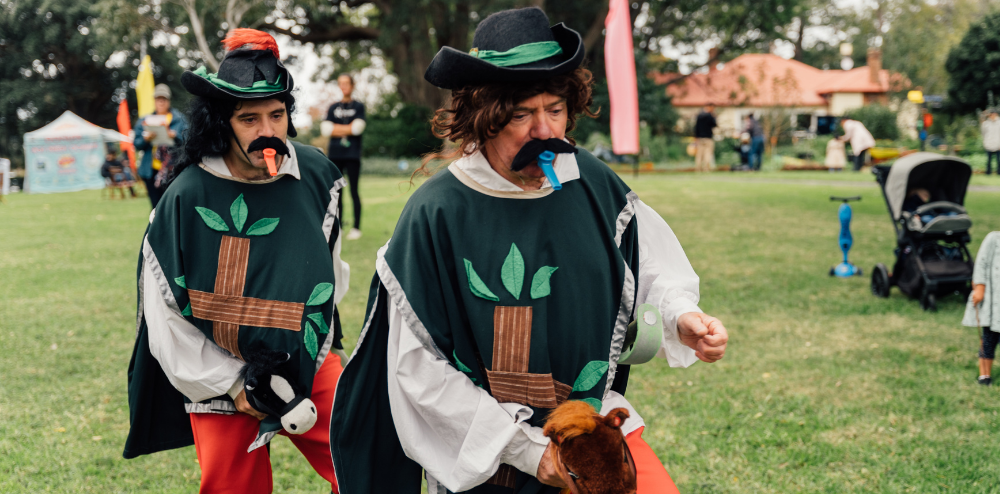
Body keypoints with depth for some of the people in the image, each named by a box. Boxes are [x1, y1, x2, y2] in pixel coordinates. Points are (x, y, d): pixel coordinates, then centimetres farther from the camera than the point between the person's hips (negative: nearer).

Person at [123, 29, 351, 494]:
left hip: (309, 364, 2)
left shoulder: (316, 175, -7)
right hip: (218, 379, -2)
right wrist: (231, 385, -11)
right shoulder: (187, 197, -16)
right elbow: (165, 316, -10)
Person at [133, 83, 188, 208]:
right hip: (152, 170, 2)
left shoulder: (179, 118, 10)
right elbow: (137, 145, 8)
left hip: (173, 169, -2)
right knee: (156, 206, 2)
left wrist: (174, 135, -20)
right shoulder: (145, 120, 15)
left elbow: (186, 140, -2)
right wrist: (146, 138, -12)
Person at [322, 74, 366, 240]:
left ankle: (356, 227, 0)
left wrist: (337, 128, -3)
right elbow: (326, 129, 2)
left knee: (354, 191, -5)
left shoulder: (359, 106, 6)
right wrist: (348, 129, -5)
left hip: (352, 155, -3)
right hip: (334, 154, 3)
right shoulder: (333, 107, 14)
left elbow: (357, 127, -9)